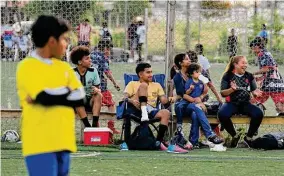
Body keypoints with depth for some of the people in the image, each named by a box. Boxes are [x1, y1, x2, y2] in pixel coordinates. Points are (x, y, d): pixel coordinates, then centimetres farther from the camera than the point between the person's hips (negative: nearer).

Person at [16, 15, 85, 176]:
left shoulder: (63, 67, 16)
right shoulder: (27, 67, -5)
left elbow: (80, 97, 2)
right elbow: (44, 96, -20)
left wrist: (50, 95, -10)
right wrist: (66, 93, -4)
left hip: (62, 143, 7)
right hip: (40, 143, -7)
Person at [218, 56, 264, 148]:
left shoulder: (249, 76, 8)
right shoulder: (228, 76, 0)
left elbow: (253, 90, 8)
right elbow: (223, 93, -3)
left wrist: (256, 92, -16)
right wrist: (232, 89, -23)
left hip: (245, 104, 2)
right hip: (232, 103, -2)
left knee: (259, 114, -28)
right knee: (222, 114, -34)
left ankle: (249, 137, -3)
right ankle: (235, 136, -7)